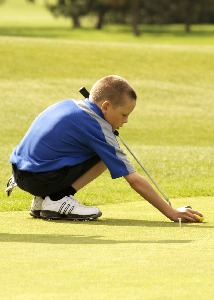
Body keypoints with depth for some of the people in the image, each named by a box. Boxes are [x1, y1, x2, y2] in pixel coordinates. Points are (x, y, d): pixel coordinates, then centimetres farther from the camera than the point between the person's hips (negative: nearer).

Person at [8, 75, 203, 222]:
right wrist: (171, 213, -5)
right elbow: (134, 180, -9)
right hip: (41, 178, -8)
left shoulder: (69, 105, 13)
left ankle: (42, 201, 13)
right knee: (105, 156, -5)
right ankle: (58, 200, -9)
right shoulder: (99, 129, -9)